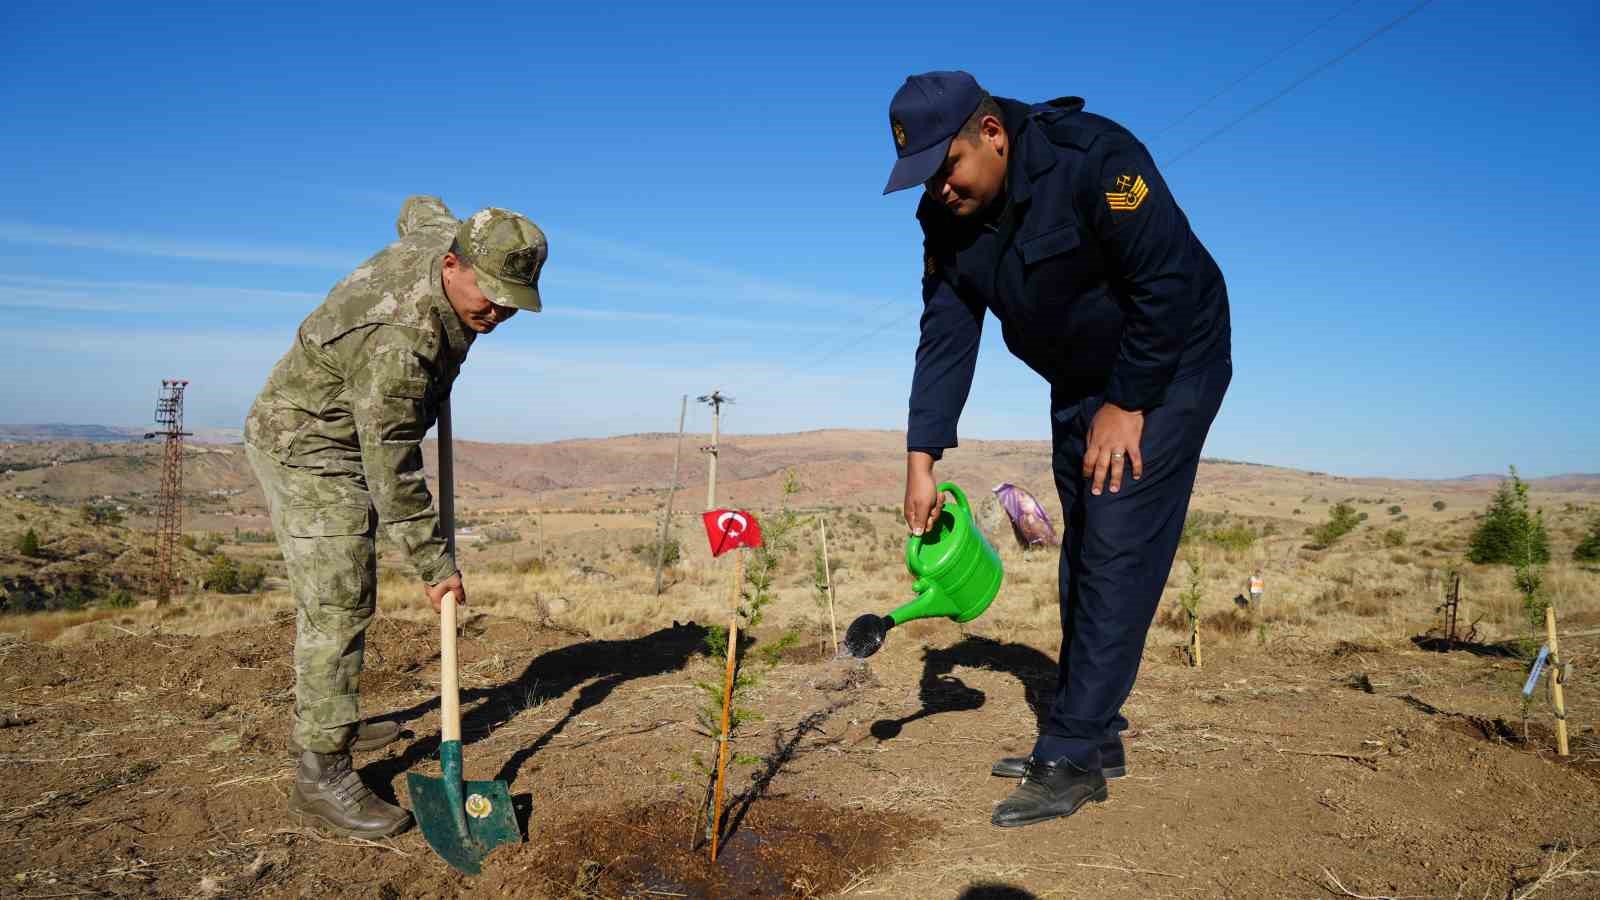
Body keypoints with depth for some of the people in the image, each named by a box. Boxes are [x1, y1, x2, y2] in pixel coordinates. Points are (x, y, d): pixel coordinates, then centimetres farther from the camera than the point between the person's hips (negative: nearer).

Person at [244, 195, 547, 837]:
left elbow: (418, 207, 18)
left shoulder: (444, 235, -9)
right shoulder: (399, 342, -35)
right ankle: (321, 774, -5)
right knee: (338, 606, -11)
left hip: (321, 440, 10)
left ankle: (331, 724, 33)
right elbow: (393, 471, -30)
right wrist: (434, 563, -23)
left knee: (334, 596, 18)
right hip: (307, 448, -10)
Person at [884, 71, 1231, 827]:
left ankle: (1071, 758, -6)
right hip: (1080, 383, 8)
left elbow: (1169, 286, -26)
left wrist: (1127, 404, -19)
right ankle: (1094, 739, 21)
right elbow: (945, 339, -7)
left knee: (1117, 552, -13)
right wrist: (922, 460, -13)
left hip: (1167, 368, -7)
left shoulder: (1093, 160, -28)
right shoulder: (948, 217, -6)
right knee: (1082, 555, 9)